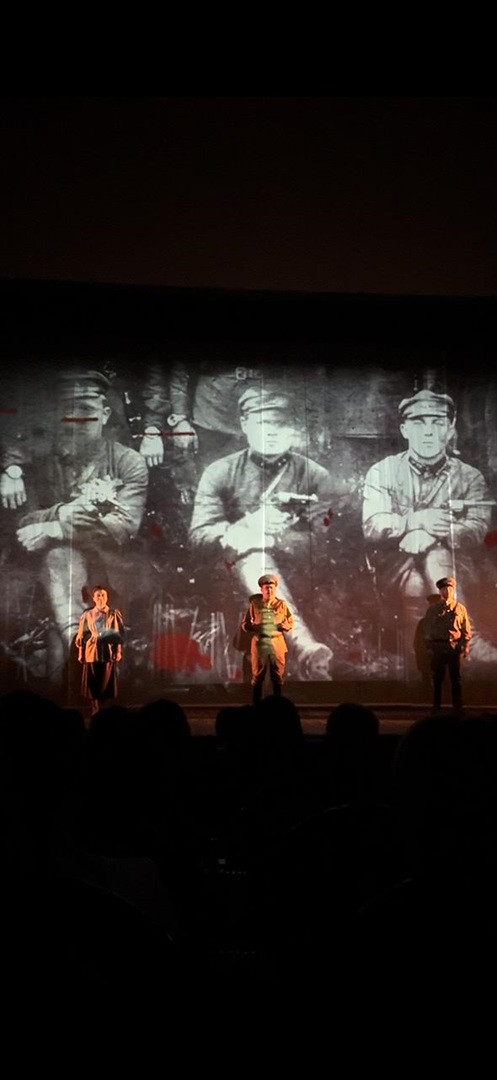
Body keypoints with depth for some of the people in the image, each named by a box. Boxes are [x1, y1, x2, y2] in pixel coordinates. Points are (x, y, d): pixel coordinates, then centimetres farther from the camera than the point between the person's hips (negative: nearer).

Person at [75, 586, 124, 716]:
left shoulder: (114, 614, 7)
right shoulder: (87, 615, 9)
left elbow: (120, 635, 5)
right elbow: (80, 636, 8)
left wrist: (118, 652, -5)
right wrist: (80, 654, 0)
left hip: (109, 653, -1)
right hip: (92, 653, 1)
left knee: (107, 684, -1)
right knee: (92, 685, -1)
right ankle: (95, 714, 5)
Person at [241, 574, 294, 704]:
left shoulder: (282, 604, 6)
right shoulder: (254, 604, 4)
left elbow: (290, 623, 12)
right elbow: (245, 624, 8)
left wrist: (282, 626, -10)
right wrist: (255, 628, -11)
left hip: (277, 643, 1)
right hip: (259, 643, -1)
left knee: (277, 676, 3)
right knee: (258, 676, 1)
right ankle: (256, 705, 8)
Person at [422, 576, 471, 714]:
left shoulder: (460, 608, 6)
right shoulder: (433, 609, 5)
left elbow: (466, 629, 6)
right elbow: (427, 628, 4)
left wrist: (466, 646, -3)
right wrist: (429, 647, -2)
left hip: (455, 647, 0)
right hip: (437, 646, 0)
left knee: (456, 678, 4)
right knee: (437, 678, 4)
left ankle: (458, 708, 10)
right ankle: (436, 707, 12)